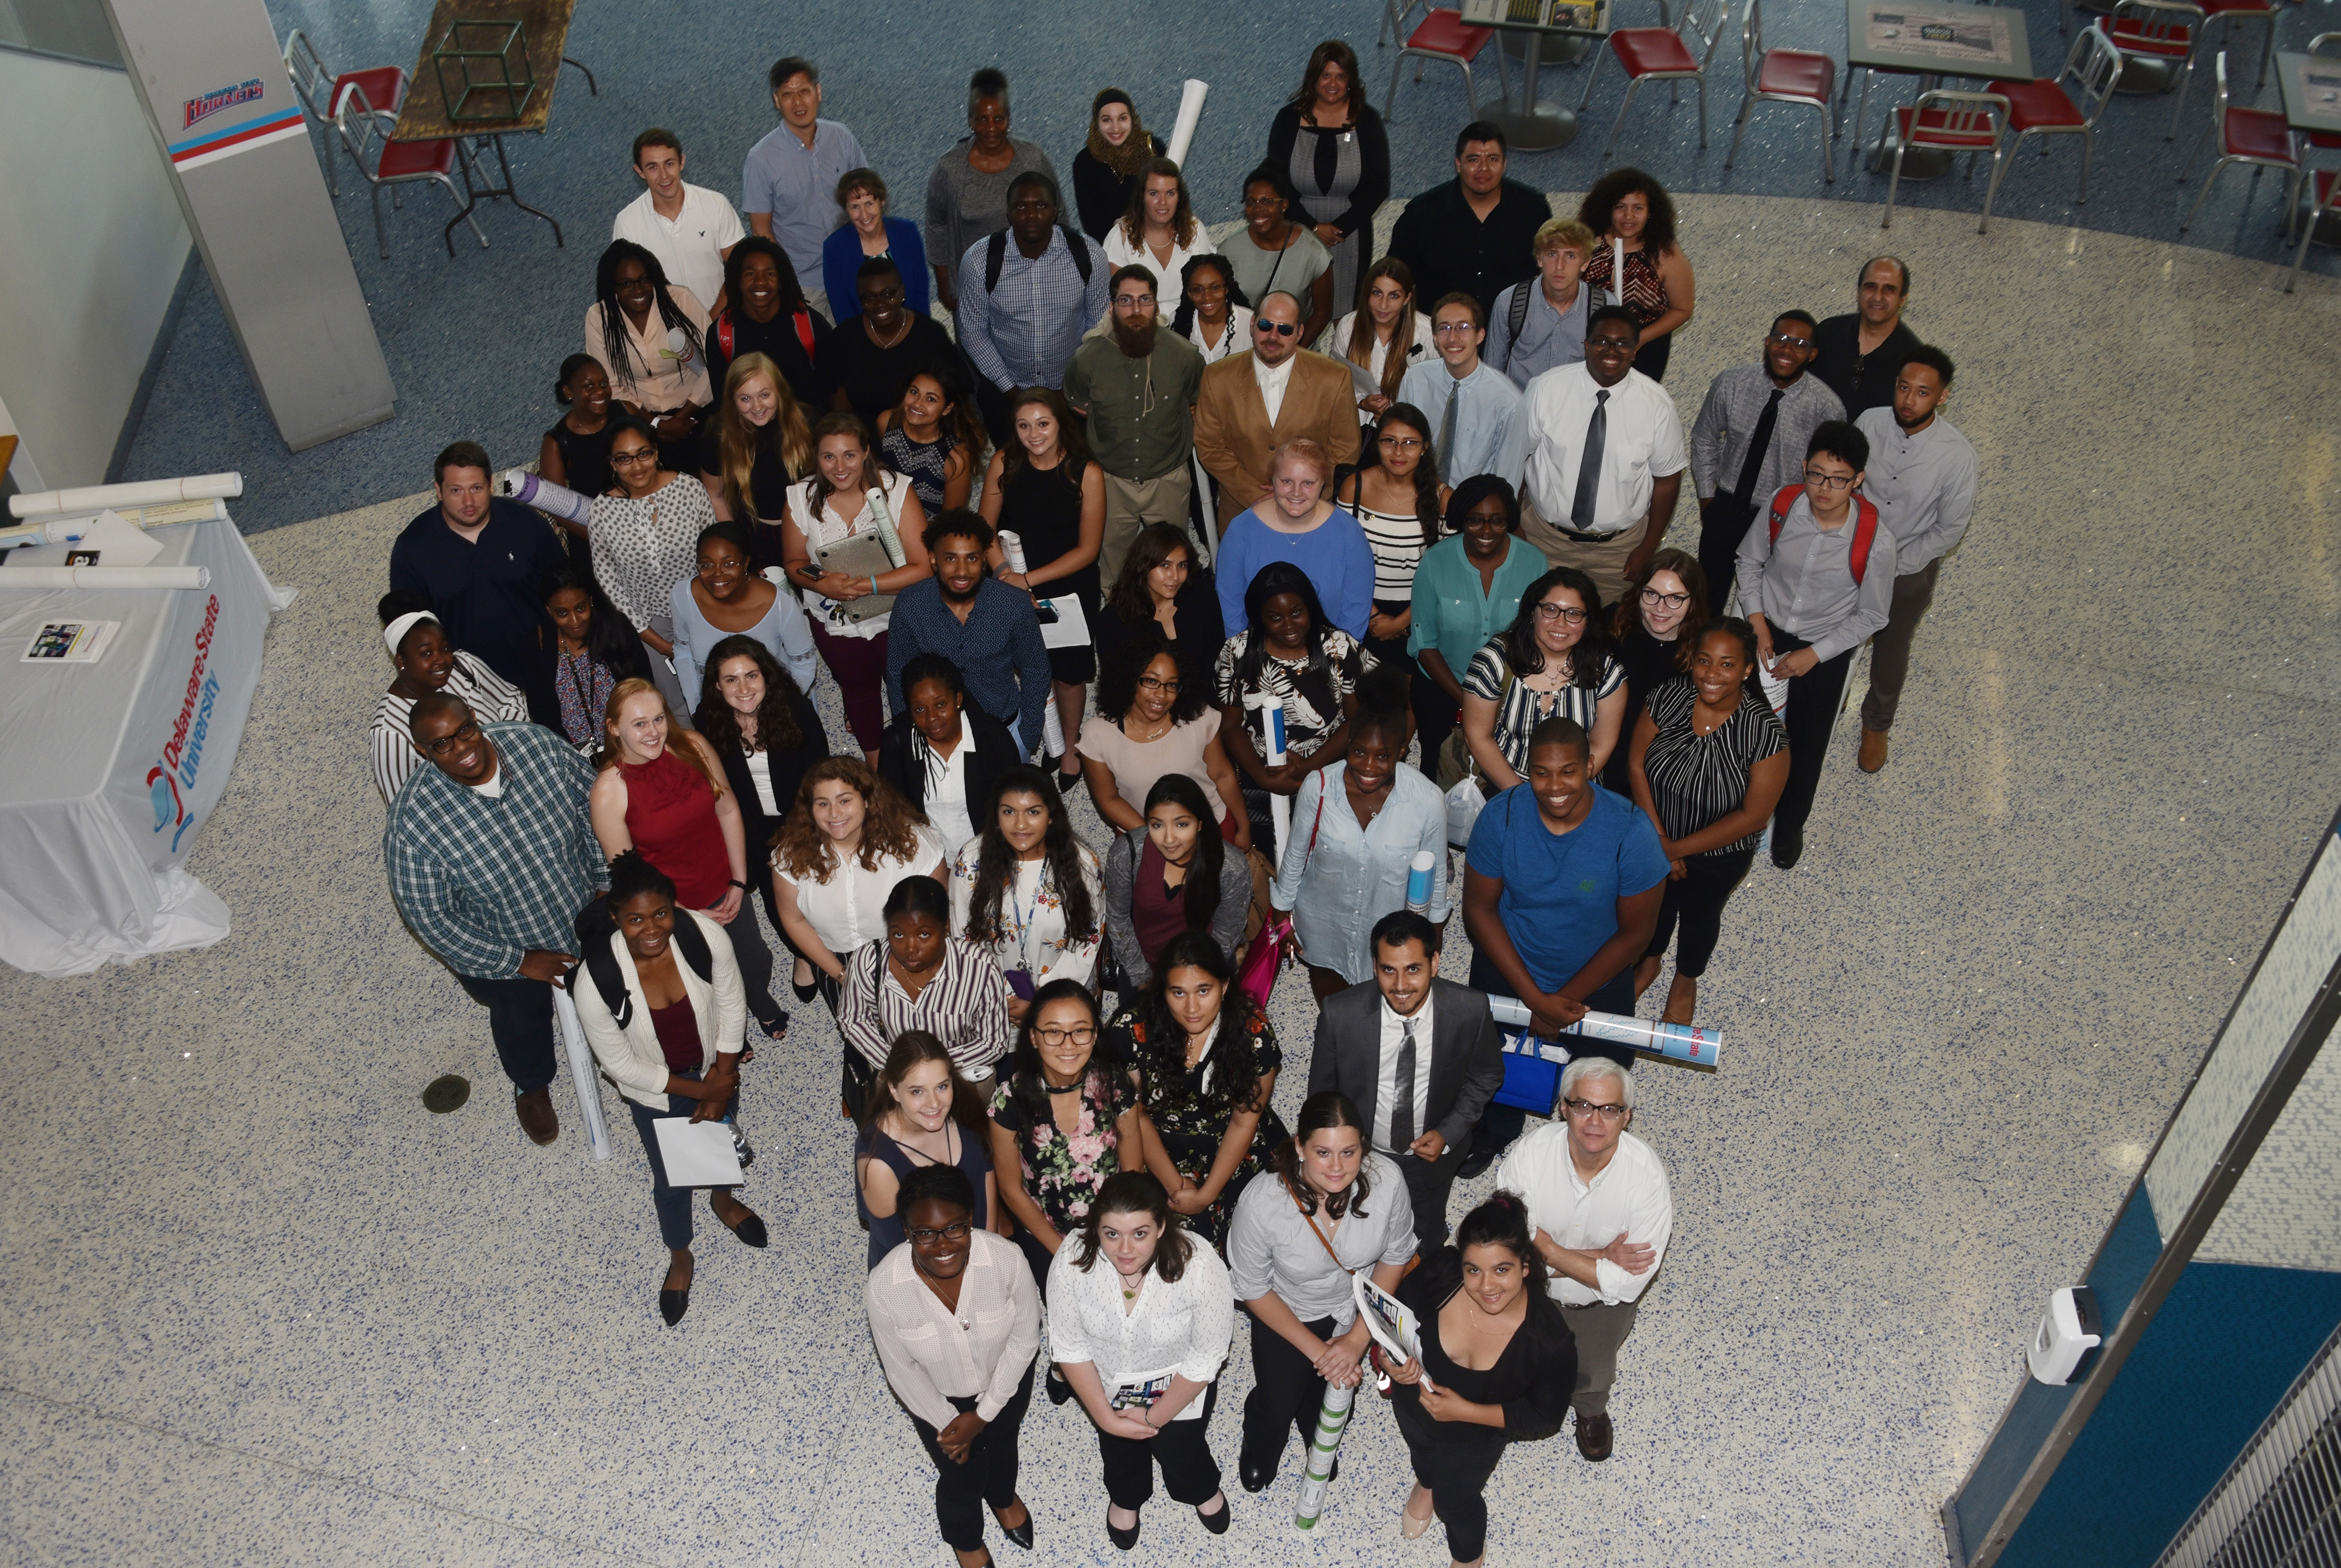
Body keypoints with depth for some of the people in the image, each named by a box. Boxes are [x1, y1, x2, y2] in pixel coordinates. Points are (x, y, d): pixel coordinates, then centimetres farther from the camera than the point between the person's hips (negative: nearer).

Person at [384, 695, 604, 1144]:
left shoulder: (537, 744, -25)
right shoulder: (413, 820, -33)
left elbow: (592, 798, -7)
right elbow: (429, 917, -23)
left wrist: (607, 881, -7)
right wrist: (517, 961, -18)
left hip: (588, 916, 2)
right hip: (505, 955, -2)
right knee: (523, 1026, 27)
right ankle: (533, 1087, 63)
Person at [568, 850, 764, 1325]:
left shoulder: (707, 937, -32)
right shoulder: (596, 983, -36)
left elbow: (731, 1005, -14)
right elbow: (620, 1063, -21)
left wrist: (720, 1084, -12)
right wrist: (692, 1089, -17)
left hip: (715, 1067, 2)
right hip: (655, 1090, -2)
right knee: (671, 1180, 17)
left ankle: (723, 1199, 66)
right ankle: (680, 1256, 50)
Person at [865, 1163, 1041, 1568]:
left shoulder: (1007, 1259, -36)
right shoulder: (883, 1288, -35)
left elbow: (1024, 1339, -19)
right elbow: (902, 1369, -17)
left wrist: (983, 1415, -14)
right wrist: (945, 1422, -8)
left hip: (1006, 1383, 1)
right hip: (937, 1397, -1)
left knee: (1001, 1443, 31)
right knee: (961, 1479, 20)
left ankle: (1003, 1497, 68)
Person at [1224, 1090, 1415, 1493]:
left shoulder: (1386, 1180, -33)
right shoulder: (1260, 1203, -37)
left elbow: (1395, 1258, -12)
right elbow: (1253, 1290, -19)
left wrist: (1357, 1339, -13)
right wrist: (1317, 1350, -16)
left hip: (1353, 1308, 2)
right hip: (1287, 1311, -2)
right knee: (1276, 1405, 13)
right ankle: (1258, 1454, 52)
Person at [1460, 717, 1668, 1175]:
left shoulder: (1631, 833, -31)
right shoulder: (1501, 816, -26)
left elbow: (1635, 933, -19)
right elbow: (1479, 907, -17)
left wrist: (1568, 999, -16)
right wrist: (1534, 997, -20)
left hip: (1597, 983, -1)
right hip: (1508, 969, 2)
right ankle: (1495, 1132, 63)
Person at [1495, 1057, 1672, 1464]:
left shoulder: (1648, 1177, -26)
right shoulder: (1531, 1152, -25)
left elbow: (1625, 1282, -24)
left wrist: (1550, 1250, -26)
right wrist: (1597, 1258, -26)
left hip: (1599, 1303, 0)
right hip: (1527, 1288, 1)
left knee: (1589, 1380, -4)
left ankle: (1591, 1409, 33)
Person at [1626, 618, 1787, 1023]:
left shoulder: (1764, 732, -32)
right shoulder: (1670, 697, -25)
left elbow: (1753, 815, -25)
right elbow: (1637, 765, -14)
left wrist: (1678, 849, -21)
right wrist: (1658, 838, -18)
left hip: (1718, 856, -2)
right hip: (1656, 836, 2)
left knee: (1700, 916, 26)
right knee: (1656, 903, 29)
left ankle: (1686, 982, 57)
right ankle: (1649, 962, 61)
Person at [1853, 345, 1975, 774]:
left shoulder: (1957, 455, -27)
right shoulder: (1870, 423, -20)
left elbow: (1950, 530, -16)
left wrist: (1891, 566, -16)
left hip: (1909, 570, -1)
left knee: (1890, 654, 21)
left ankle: (1876, 726, 49)